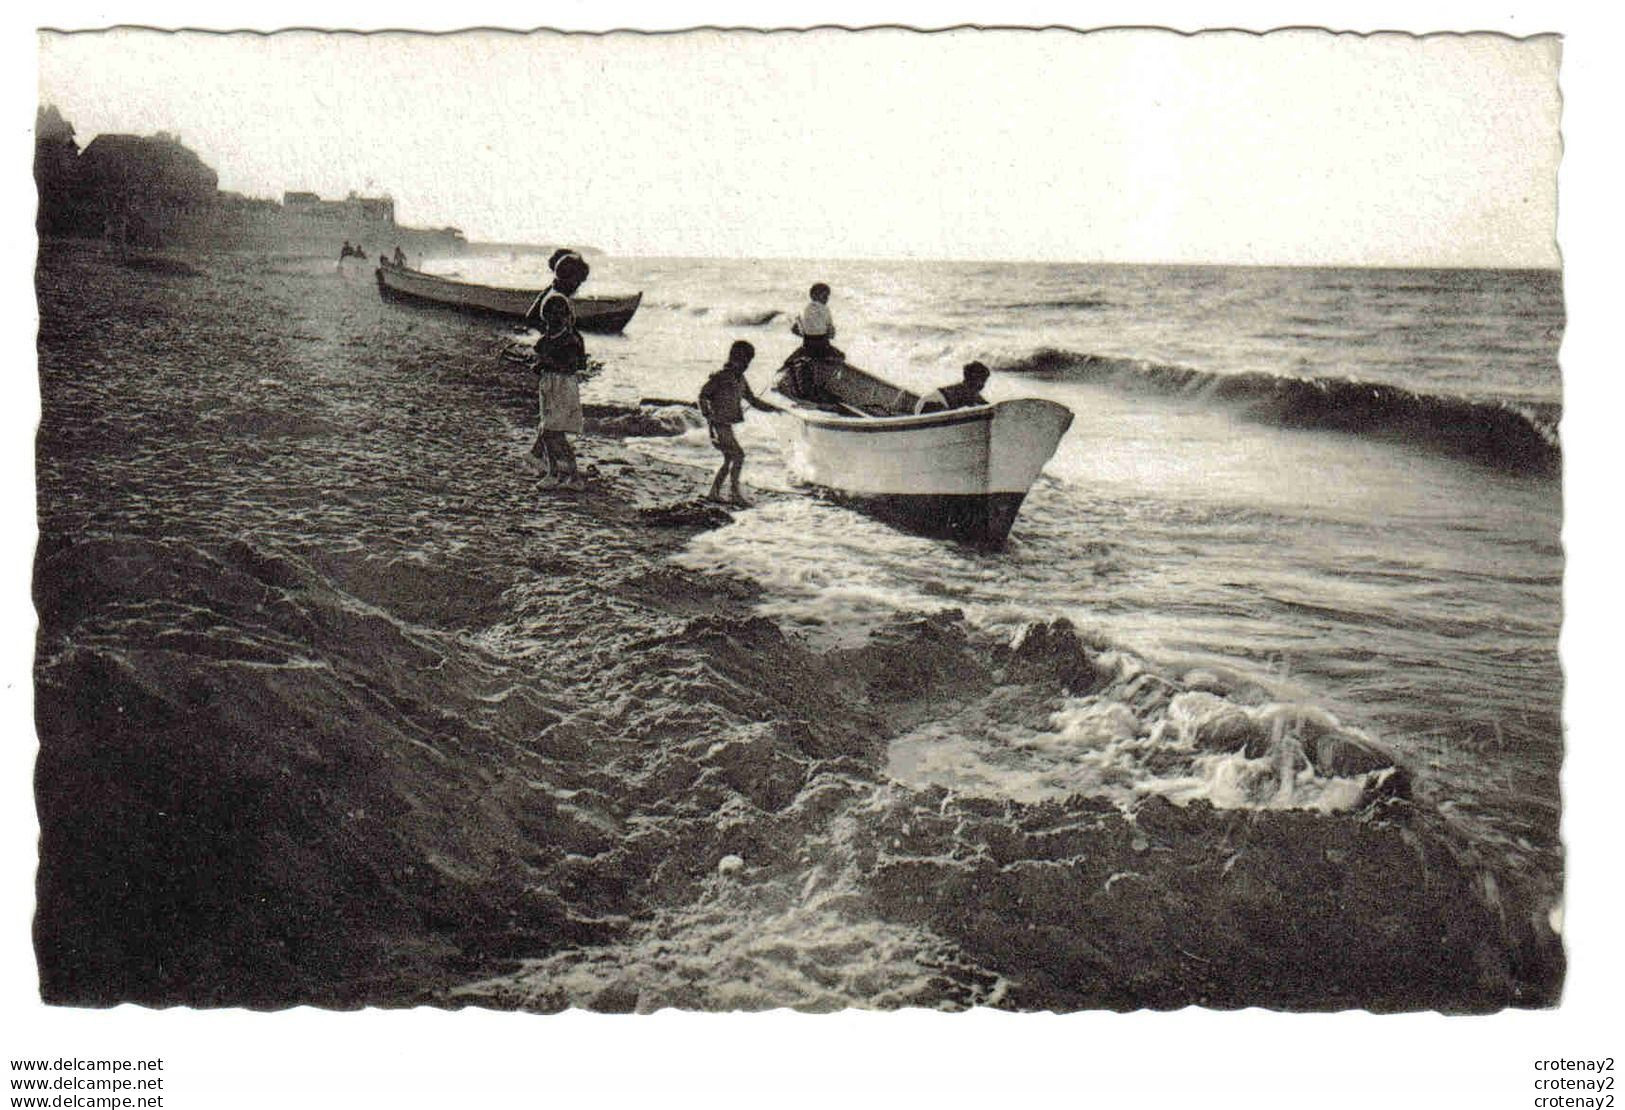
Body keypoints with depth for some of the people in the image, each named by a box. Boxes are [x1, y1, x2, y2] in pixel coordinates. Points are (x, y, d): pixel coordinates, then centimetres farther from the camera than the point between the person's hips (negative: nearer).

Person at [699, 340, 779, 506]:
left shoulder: (740, 379, 12)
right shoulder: (721, 377, -14)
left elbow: (752, 400, 20)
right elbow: (703, 395, -13)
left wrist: (772, 408, 9)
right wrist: (708, 416, -20)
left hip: (727, 426, 9)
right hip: (719, 425, -9)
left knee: (729, 460, 11)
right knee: (738, 455, -15)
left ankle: (714, 493, 17)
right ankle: (735, 494, -13)